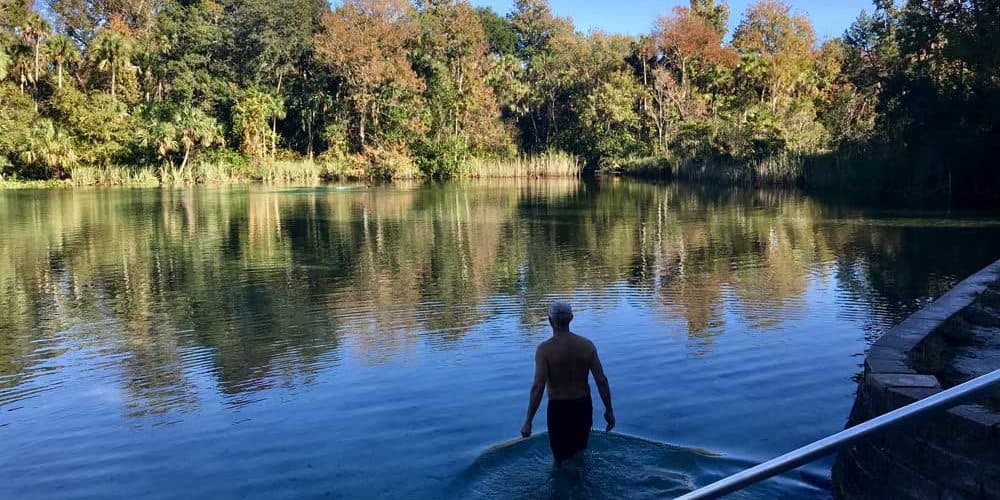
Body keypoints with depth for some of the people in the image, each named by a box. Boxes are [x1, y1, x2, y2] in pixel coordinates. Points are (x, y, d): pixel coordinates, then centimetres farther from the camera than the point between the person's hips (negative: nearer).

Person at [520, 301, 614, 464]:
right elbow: (602, 381, -7)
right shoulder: (587, 345, -7)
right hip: (584, 406, 4)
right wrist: (609, 410, 4)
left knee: (562, 458, 14)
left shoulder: (545, 349, -17)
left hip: (558, 408, -4)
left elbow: (538, 387, -22)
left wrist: (528, 421, -17)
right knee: (580, 452, 26)